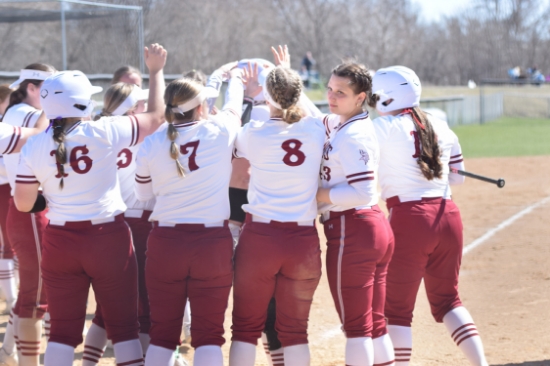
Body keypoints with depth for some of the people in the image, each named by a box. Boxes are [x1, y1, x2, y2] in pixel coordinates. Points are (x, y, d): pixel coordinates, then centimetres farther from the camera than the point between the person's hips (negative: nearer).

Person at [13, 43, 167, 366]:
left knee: (63, 328, 9)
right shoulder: (105, 133, -12)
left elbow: (23, 203, -1)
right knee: (123, 326, 9)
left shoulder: (35, 147, -5)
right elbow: (155, 117, 1)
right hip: (108, 238, -2)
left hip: (59, 242, 2)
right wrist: (156, 72, 12)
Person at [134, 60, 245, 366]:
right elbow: (234, 107, 16)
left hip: (165, 241, 2)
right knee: (208, 332, 5)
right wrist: (235, 78, 37)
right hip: (213, 242, -2)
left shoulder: (152, 145, -3)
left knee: (162, 332, 10)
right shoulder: (219, 132, -7)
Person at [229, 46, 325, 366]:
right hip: (304, 240, 2)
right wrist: (289, 75, 34)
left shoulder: (254, 133, -7)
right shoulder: (316, 129, -1)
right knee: (295, 329, 11)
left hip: (259, 237, -2)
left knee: (246, 327, 8)